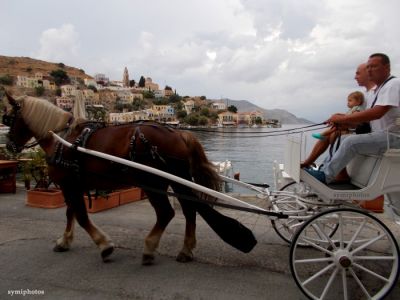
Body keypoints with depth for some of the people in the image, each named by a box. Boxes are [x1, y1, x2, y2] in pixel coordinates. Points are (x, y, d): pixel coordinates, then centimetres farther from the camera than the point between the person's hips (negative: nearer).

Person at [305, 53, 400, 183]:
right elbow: (367, 116, 13)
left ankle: (324, 175, -18)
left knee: (351, 142, -25)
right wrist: (343, 118, -3)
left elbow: (376, 113, -27)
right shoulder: (379, 88, 18)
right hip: (381, 135, 10)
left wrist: (343, 119, -21)